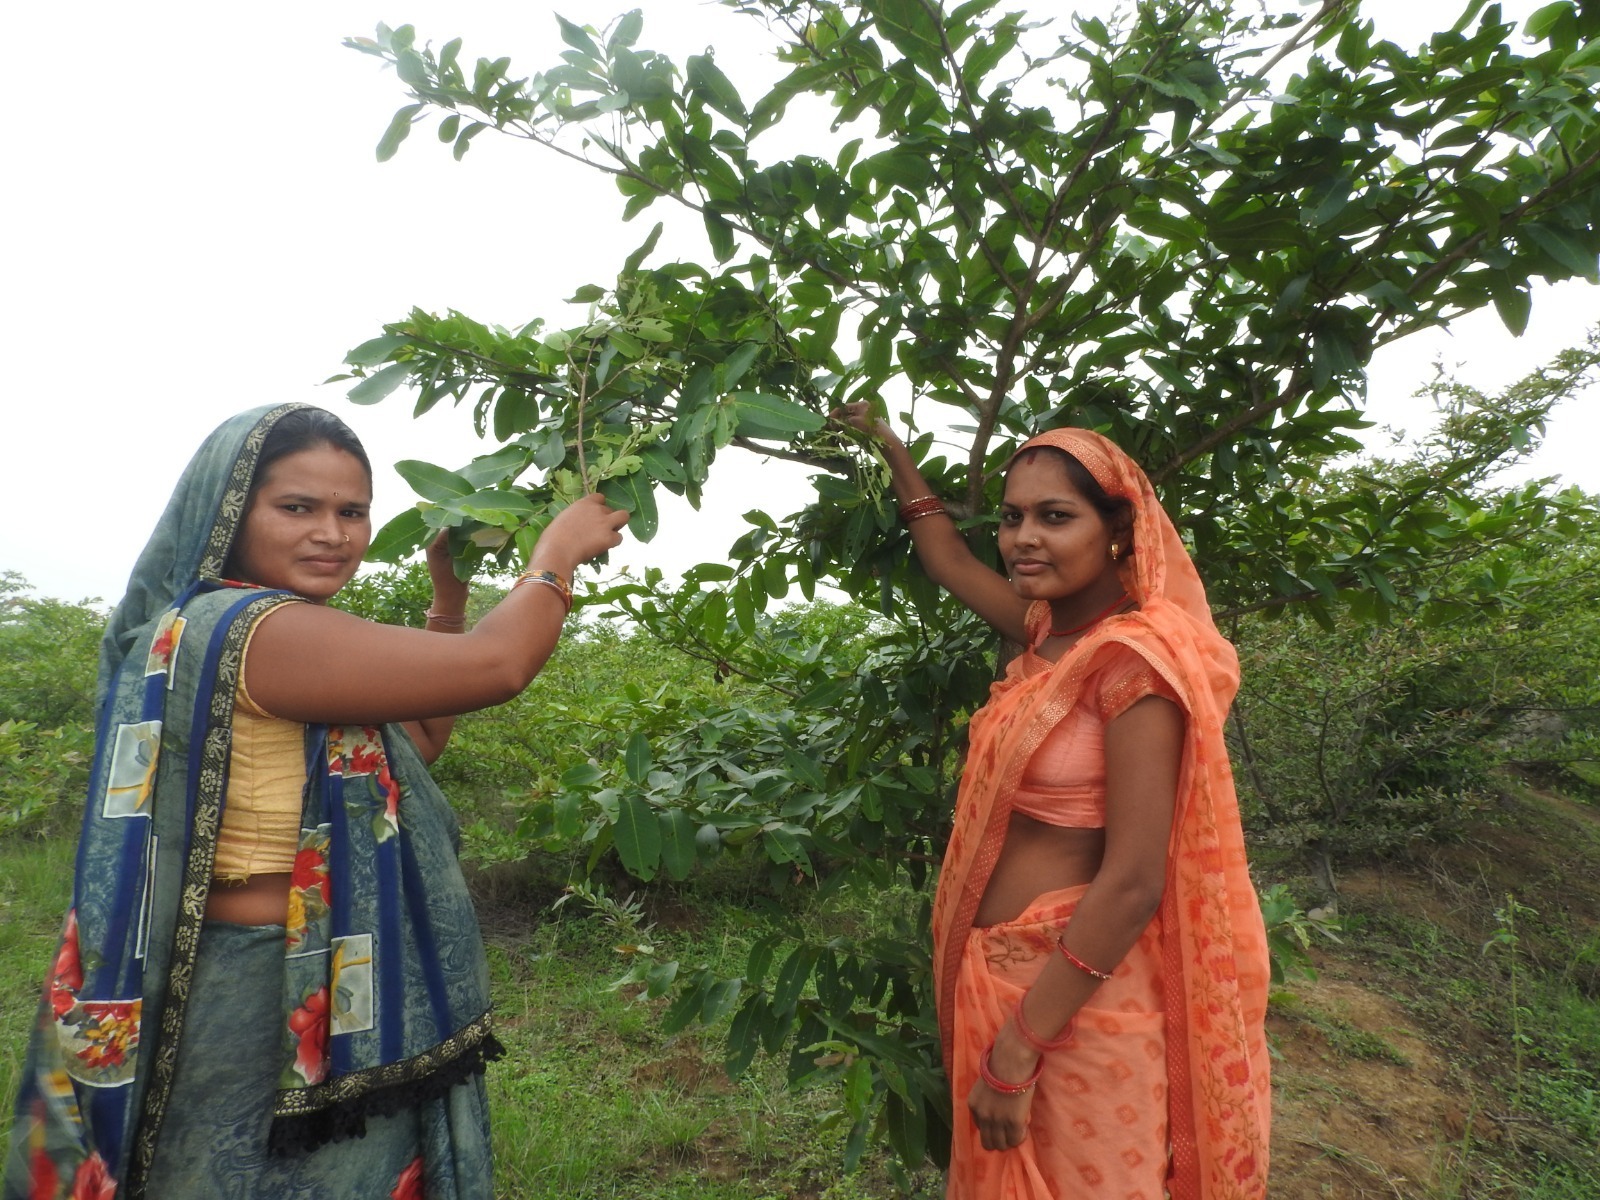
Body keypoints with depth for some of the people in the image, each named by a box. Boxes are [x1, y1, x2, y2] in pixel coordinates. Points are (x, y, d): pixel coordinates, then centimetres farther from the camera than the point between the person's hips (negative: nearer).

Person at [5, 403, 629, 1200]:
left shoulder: (278, 640, 9)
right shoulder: (243, 627, -22)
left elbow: (418, 737, 15)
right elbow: (497, 666, -25)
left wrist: (448, 596, 8)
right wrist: (557, 552, -8)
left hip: (321, 999, 10)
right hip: (267, 1011, -10)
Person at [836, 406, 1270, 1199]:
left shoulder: (1134, 658, -20)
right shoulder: (1050, 629, 2)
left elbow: (1134, 883, -23)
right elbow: (948, 562, 20)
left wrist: (1018, 1048, -20)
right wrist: (890, 450, 28)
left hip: (1075, 999, -8)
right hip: (1001, 976, 8)